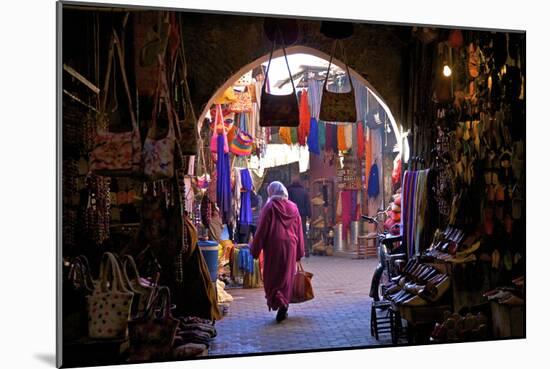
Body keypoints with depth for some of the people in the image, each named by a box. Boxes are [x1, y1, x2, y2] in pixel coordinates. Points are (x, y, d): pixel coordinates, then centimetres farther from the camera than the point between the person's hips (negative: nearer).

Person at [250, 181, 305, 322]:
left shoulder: (269, 207, -7)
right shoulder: (293, 207, 7)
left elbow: (261, 230, -8)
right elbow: (299, 230, 9)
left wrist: (255, 249, -2)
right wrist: (299, 252, 14)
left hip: (273, 246, -4)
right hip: (290, 246, 4)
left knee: (272, 275, 3)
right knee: (286, 276, 12)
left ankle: (278, 302, -15)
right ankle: (284, 304, 11)